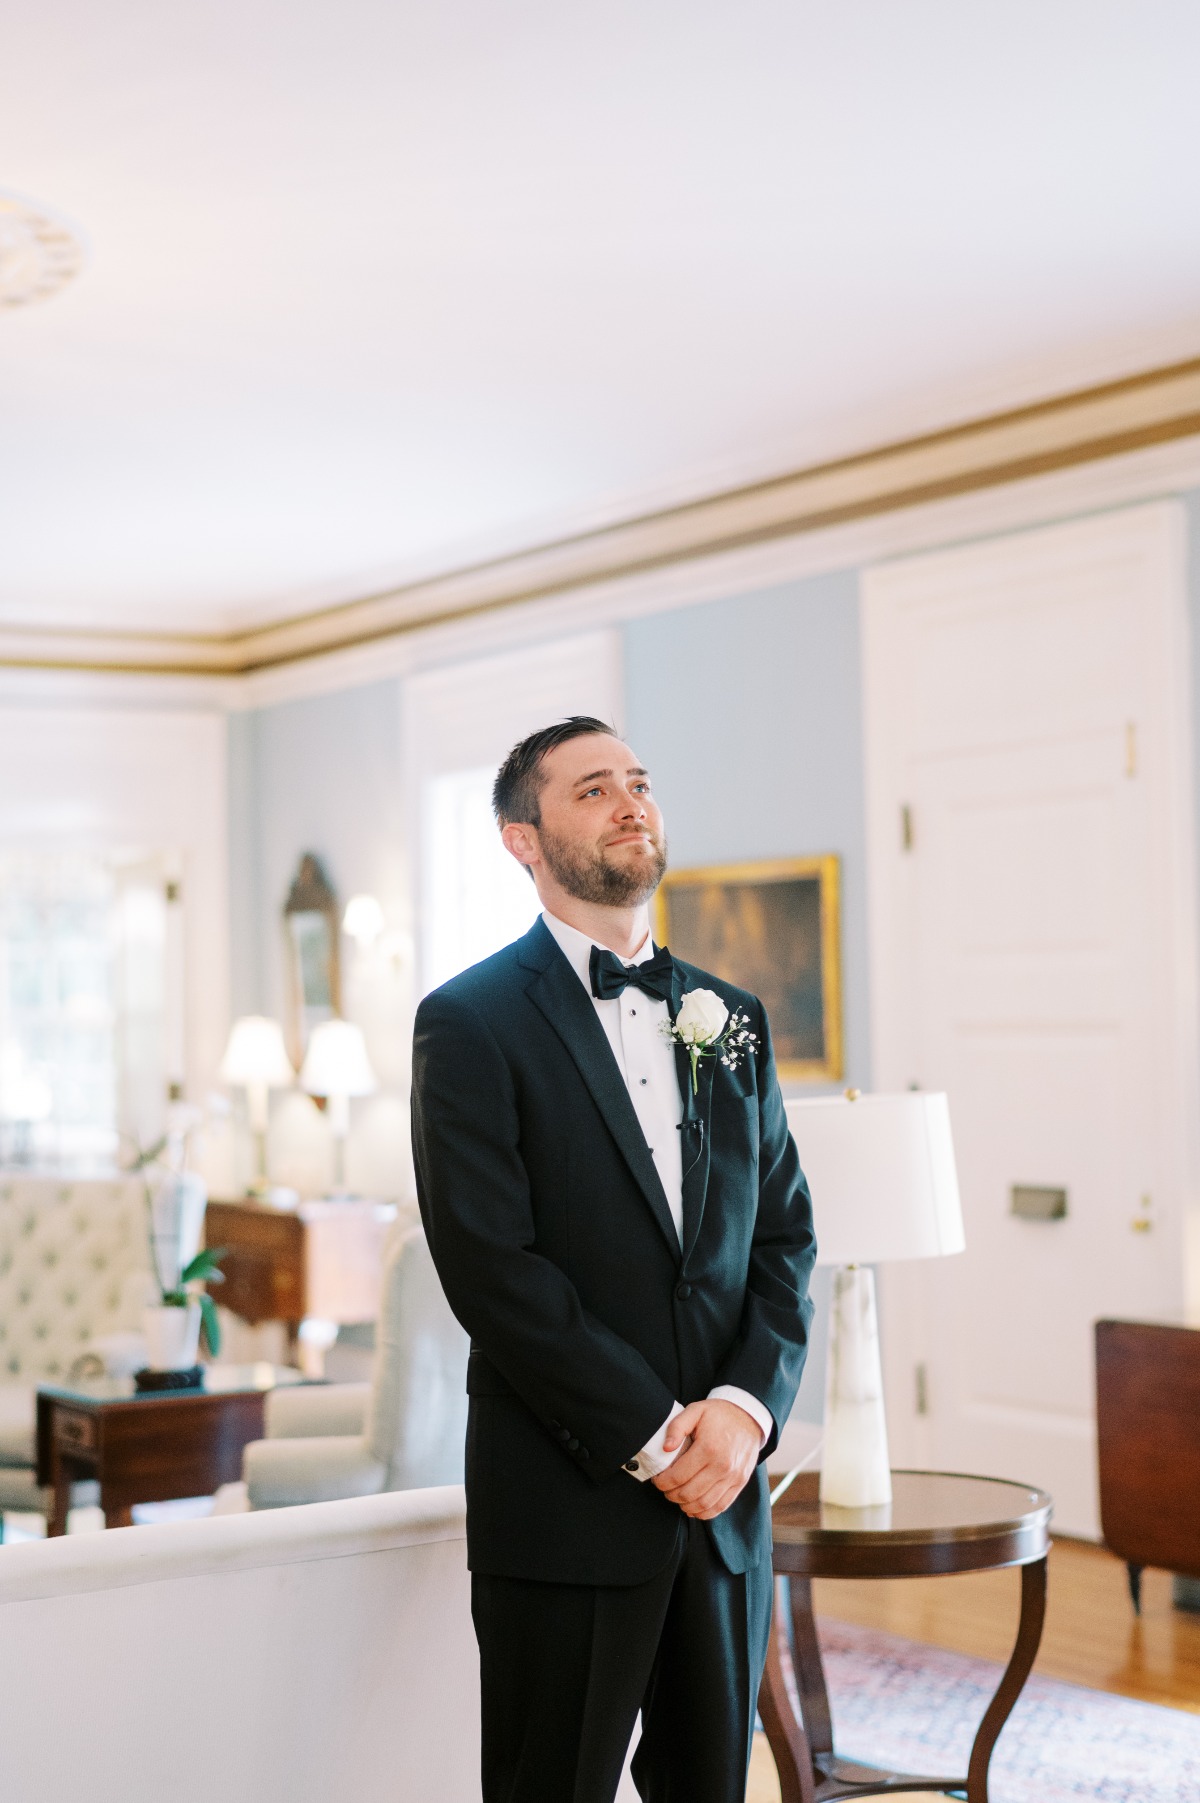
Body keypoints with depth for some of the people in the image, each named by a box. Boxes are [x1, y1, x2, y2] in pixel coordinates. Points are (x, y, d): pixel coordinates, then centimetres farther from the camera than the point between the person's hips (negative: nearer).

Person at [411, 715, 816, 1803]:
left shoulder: (732, 1020, 13)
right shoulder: (470, 1022, -6)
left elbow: (785, 1234, 9)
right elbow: (493, 1266, -13)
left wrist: (744, 1408, -8)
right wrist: (653, 1436, -15)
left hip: (728, 1503, 5)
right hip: (568, 1505, -5)